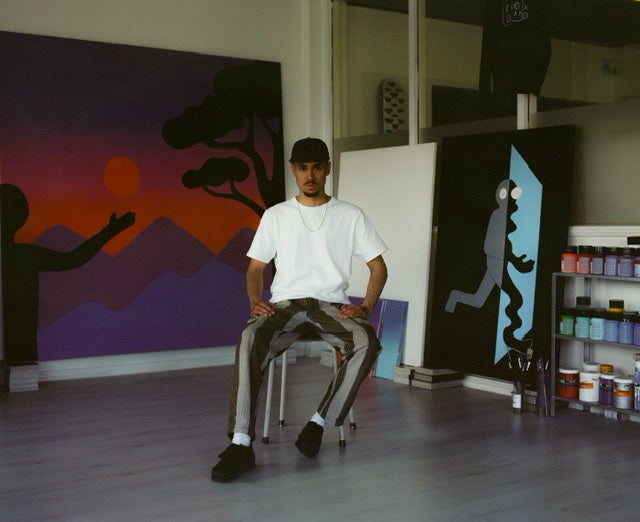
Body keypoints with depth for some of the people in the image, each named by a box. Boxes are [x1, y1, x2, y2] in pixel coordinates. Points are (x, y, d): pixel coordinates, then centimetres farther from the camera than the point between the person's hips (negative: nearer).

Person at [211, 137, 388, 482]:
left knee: (367, 343, -34)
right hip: (285, 303, 0)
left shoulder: (350, 215, 9)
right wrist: (256, 301, -7)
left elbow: (378, 268, 9)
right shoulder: (276, 215, 12)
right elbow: (255, 268, 13)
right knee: (250, 338, -34)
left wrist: (365, 308, -7)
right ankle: (241, 443, -35)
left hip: (331, 305, 0)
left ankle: (320, 421, -17)